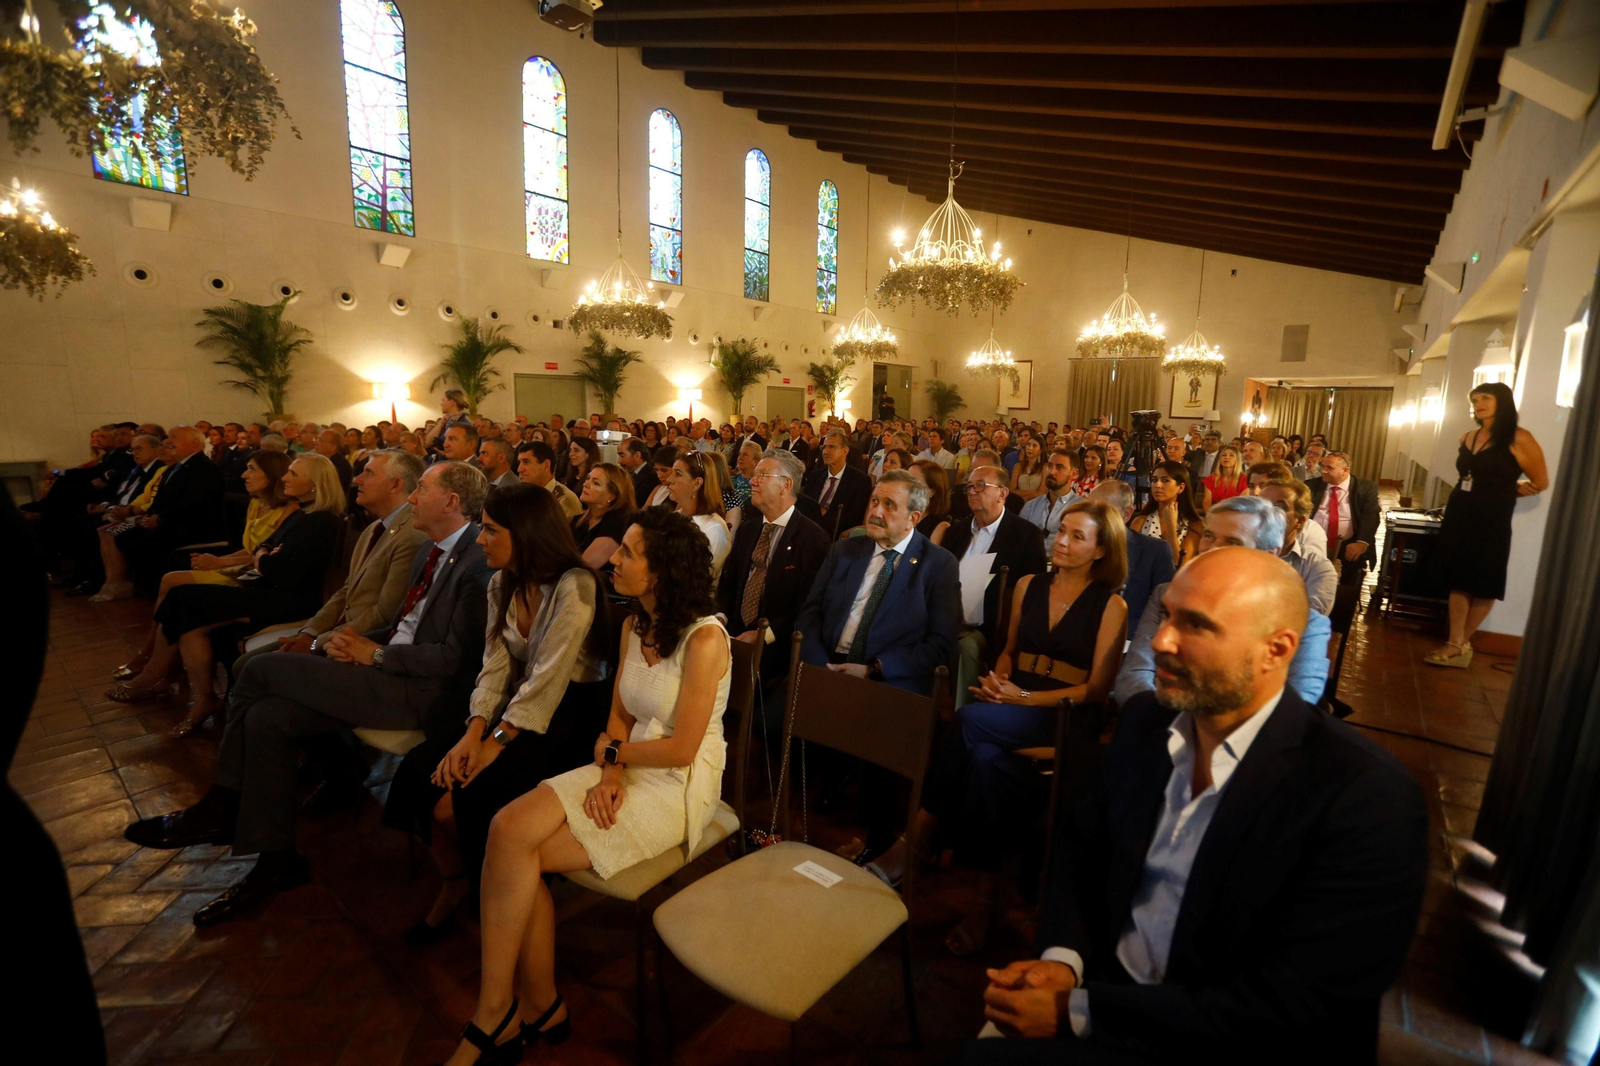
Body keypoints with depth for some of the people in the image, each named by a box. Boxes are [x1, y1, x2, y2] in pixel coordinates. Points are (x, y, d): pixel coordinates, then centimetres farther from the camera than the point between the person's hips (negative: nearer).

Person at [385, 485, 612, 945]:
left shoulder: (574, 587, -19)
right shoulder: (502, 584, 7)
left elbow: (548, 679, -21)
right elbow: (495, 668, 2)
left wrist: (493, 743, -19)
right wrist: (472, 734, -12)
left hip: (568, 717, -7)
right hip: (516, 705, 7)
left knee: (456, 799, -21)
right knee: (419, 769, -13)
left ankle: (467, 887, 12)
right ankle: (453, 886, 11)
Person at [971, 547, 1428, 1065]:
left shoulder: (1368, 798, -20)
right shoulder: (1145, 721, -2)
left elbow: (1292, 1007, -22)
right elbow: (1081, 847, 9)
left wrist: (1076, 1012, -21)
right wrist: (1062, 958, -10)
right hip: (1103, 993, 5)